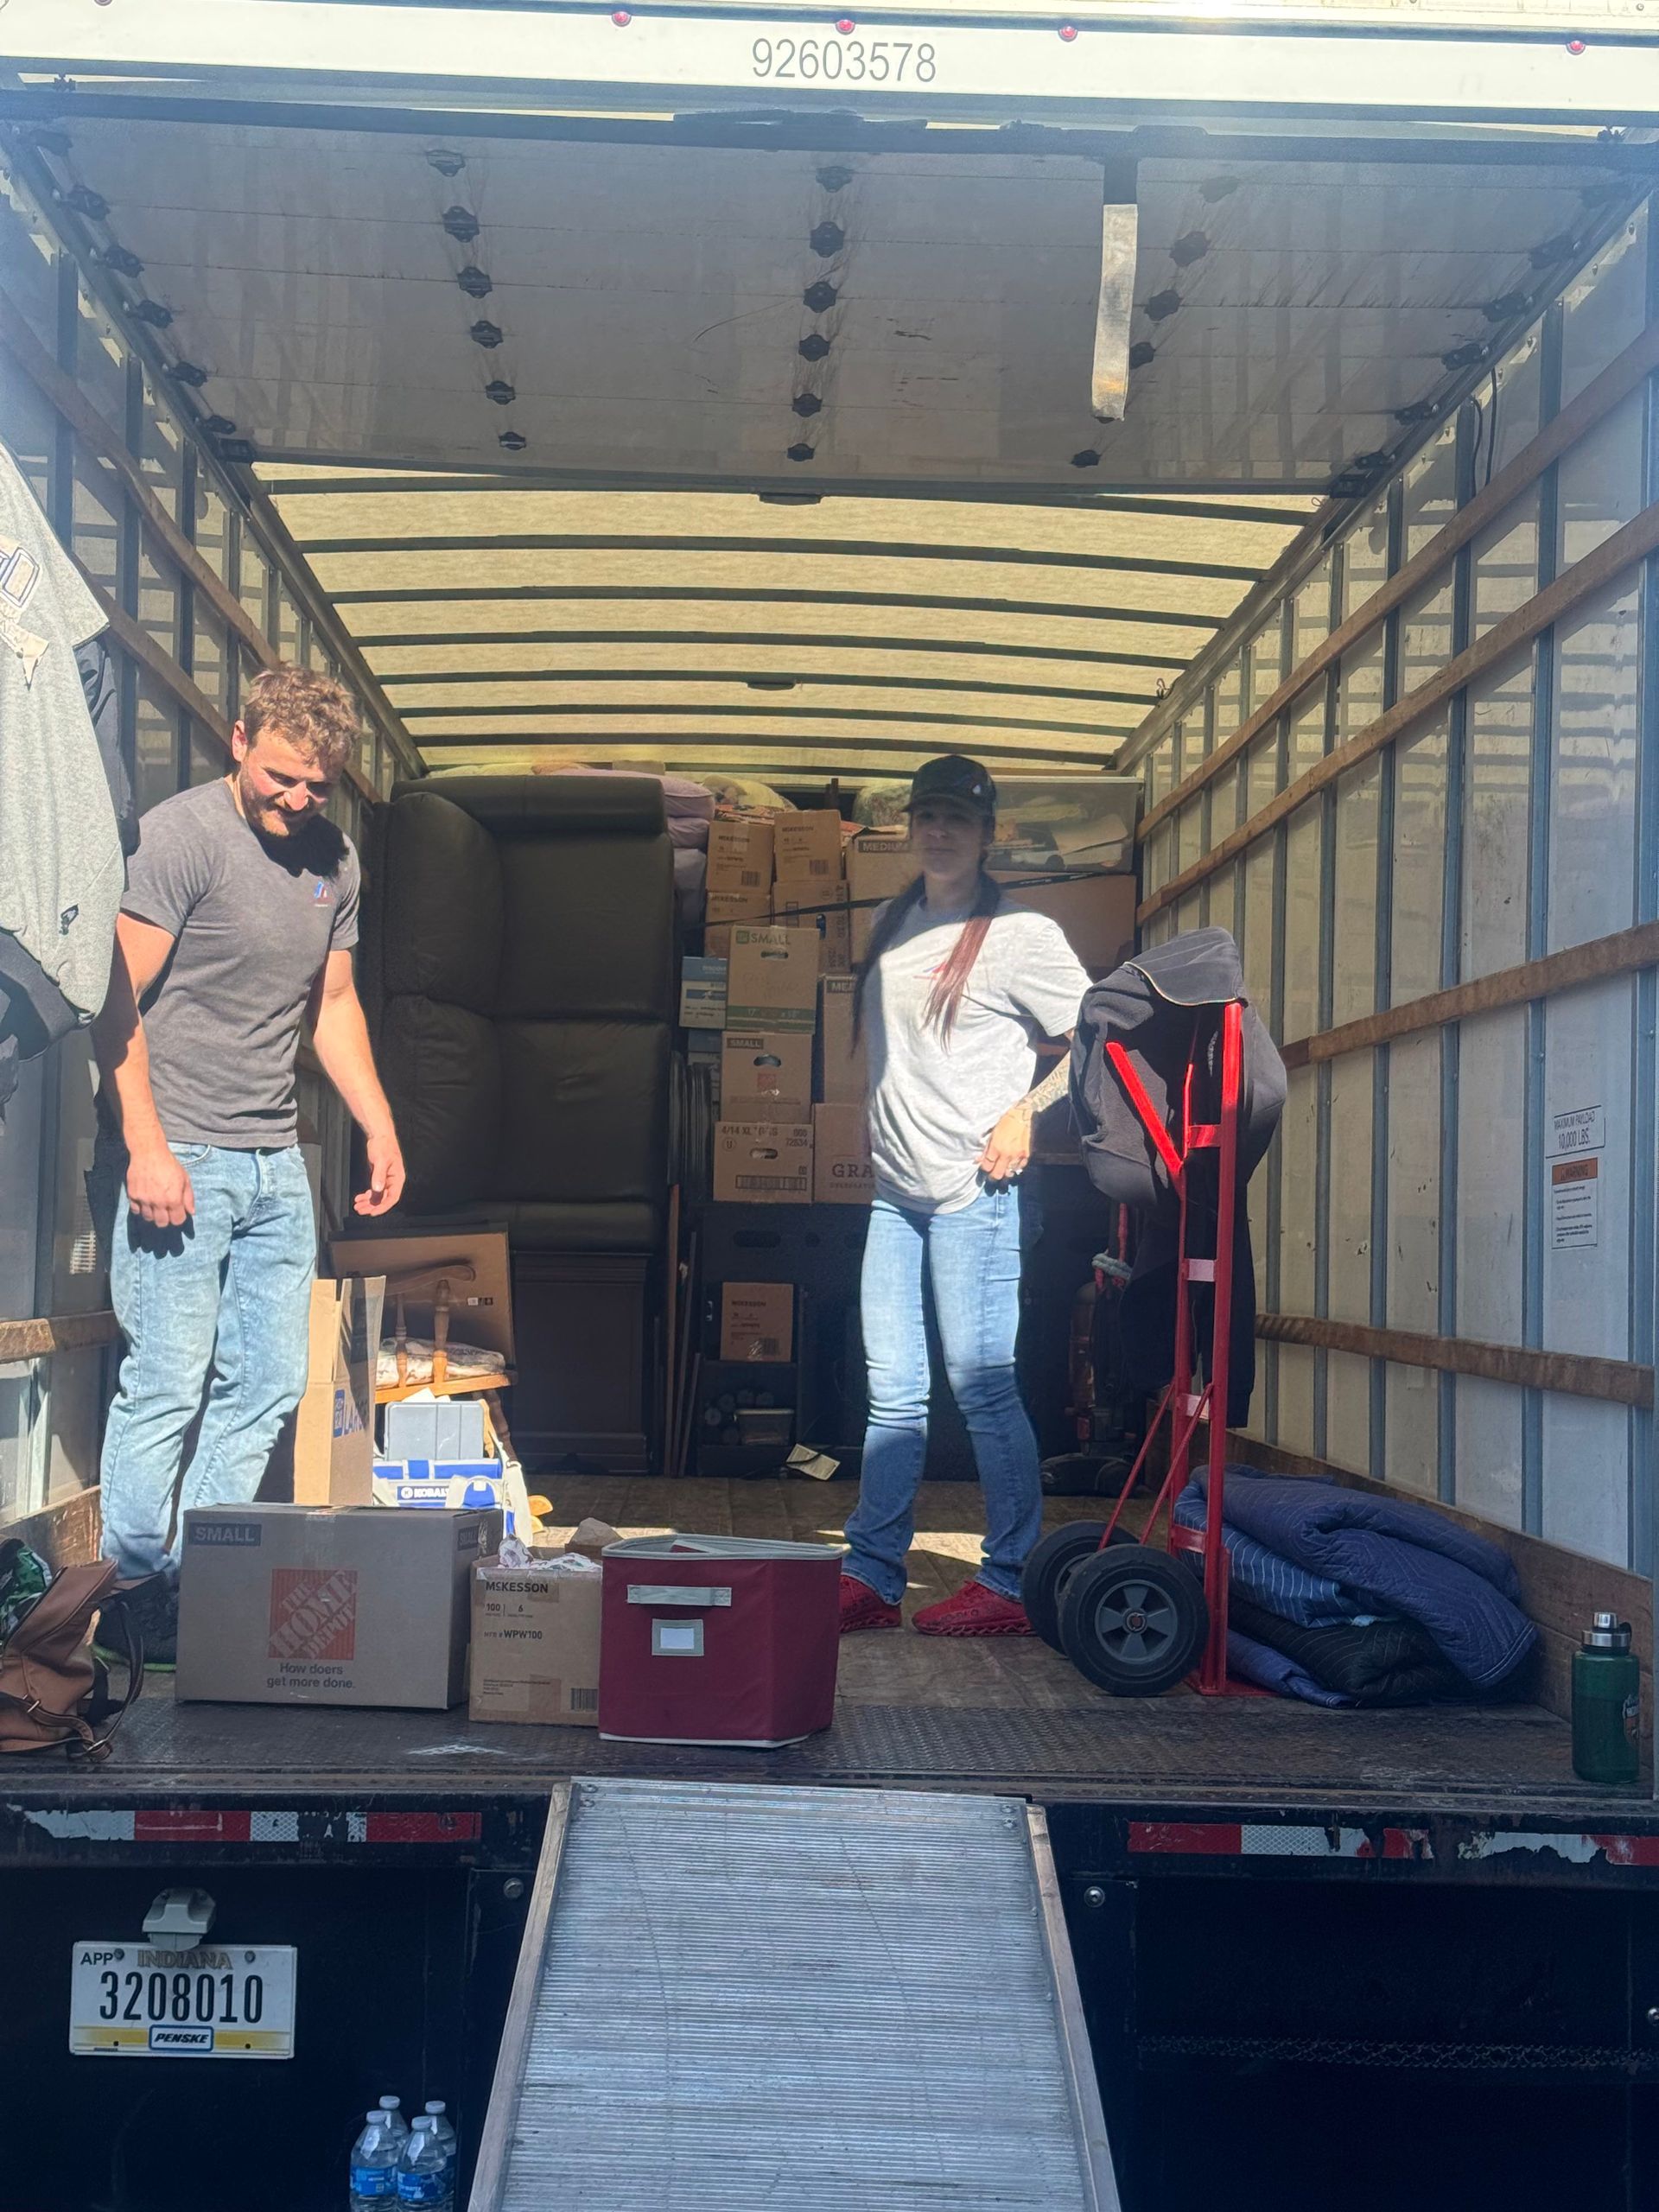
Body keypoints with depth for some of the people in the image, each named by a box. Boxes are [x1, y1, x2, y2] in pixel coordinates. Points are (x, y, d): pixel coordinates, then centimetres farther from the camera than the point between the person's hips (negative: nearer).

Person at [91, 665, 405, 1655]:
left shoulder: (335, 859, 13)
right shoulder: (181, 834, -8)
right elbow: (118, 1001, -12)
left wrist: (381, 1127, 14)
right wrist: (146, 1147, -18)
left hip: (279, 1164, 7)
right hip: (181, 1156, -7)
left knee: (269, 1387, 6)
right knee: (168, 1384, -7)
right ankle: (138, 1594, 4)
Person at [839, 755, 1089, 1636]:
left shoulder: (1020, 934, -6)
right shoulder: (889, 925, 15)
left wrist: (1026, 1111, -12)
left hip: (972, 1191, -7)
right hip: (895, 1188, 7)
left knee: (982, 1385, -5)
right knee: (892, 1390, 8)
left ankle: (1012, 1584, 3)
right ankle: (871, 1578, 13)